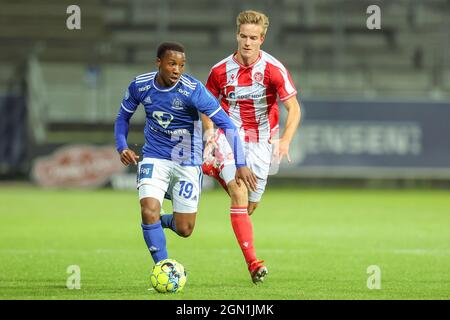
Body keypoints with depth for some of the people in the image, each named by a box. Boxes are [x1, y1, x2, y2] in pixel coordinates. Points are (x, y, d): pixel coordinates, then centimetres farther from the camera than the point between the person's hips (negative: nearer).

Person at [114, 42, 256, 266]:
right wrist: (122, 147, -7)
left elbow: (226, 124, -18)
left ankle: (165, 221, 39)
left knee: (184, 230, 1)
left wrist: (240, 165, -23)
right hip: (154, 158, 1)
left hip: (187, 163, -1)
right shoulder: (139, 86, -9)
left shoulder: (193, 90, -20)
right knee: (149, 211, -22)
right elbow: (123, 117, 10)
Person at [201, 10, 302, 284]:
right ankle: (253, 263, -23)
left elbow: (294, 108, -12)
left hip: (261, 141, 1)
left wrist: (285, 141, -26)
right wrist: (210, 131, -9)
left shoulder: (273, 69, -13)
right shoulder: (220, 70, -6)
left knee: (251, 204, 8)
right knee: (240, 194, -21)